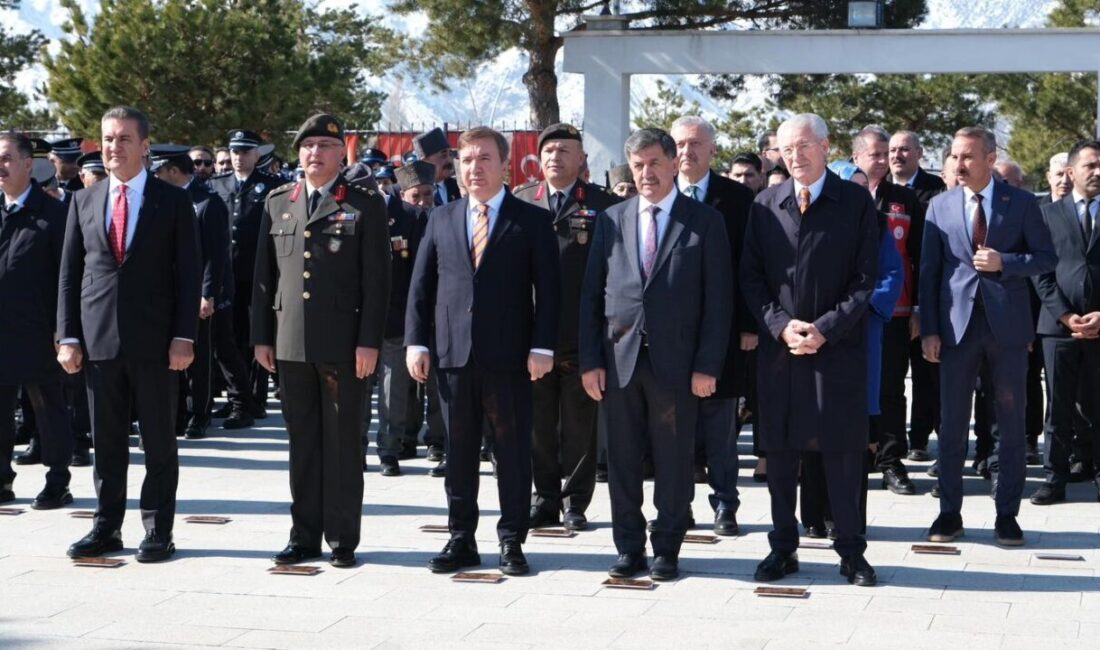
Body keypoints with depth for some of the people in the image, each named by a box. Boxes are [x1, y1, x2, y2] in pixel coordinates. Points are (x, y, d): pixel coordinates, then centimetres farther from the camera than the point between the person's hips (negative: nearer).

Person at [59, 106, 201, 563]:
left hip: (154, 341, -3)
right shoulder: (84, 202, 10)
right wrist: (68, 337, 2)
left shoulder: (173, 202, 1)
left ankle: (158, 531, 11)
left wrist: (184, 337, -9)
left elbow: (188, 274, -2)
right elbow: (70, 273, 10)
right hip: (99, 341, 3)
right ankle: (107, 528, 18)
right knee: (106, 442, 9)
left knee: (159, 442, 4)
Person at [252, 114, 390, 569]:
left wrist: (369, 342, -11)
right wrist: (261, 336, 8)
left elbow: (377, 278, -4)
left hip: (344, 344, -3)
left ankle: (342, 539, 10)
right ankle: (304, 535, 17)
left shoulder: (365, 205, 0)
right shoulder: (277, 203, 12)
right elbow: (264, 274, 13)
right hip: (290, 344, 4)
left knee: (343, 442, 3)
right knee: (302, 442, 9)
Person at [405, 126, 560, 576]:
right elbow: (421, 285, 11)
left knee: (513, 451, 2)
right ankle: (461, 539, 17)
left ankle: (511, 542, 11)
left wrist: (541, 347, -11)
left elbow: (548, 288, -2)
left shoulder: (532, 221, 2)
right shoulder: (441, 220, 11)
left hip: (509, 357, -3)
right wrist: (417, 342, 2)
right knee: (458, 451, 8)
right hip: (453, 354, 3)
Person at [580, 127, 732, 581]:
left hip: (675, 360, -2)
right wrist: (590, 360, 1)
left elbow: (718, 299, -1)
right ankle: (629, 547, 17)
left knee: (674, 462, 4)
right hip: (619, 357, 3)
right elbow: (591, 294, 9)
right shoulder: (612, 220, 10)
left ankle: (667, 549, 14)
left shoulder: (705, 222, 2)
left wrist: (708, 365, -8)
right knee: (622, 459, 7)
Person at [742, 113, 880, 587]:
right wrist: (780, 325, -8)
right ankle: (783, 548, 17)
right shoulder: (765, 205, 8)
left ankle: (850, 551, 11)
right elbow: (750, 276, 6)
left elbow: (865, 277, -3)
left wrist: (826, 328, -12)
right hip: (778, 344, 3)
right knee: (779, 451, 7)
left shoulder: (856, 202, 0)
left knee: (842, 451, 2)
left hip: (838, 347, -2)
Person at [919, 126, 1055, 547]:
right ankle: (950, 512, 13)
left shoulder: (1021, 203, 2)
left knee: (1011, 422, 4)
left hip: (1007, 324, -1)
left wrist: (1004, 263, -15)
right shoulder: (940, 206, 5)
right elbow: (928, 271, 5)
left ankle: (1007, 514, 13)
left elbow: (1045, 258, 3)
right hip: (957, 324, 1)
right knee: (952, 423, 4)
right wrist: (929, 330, -2)